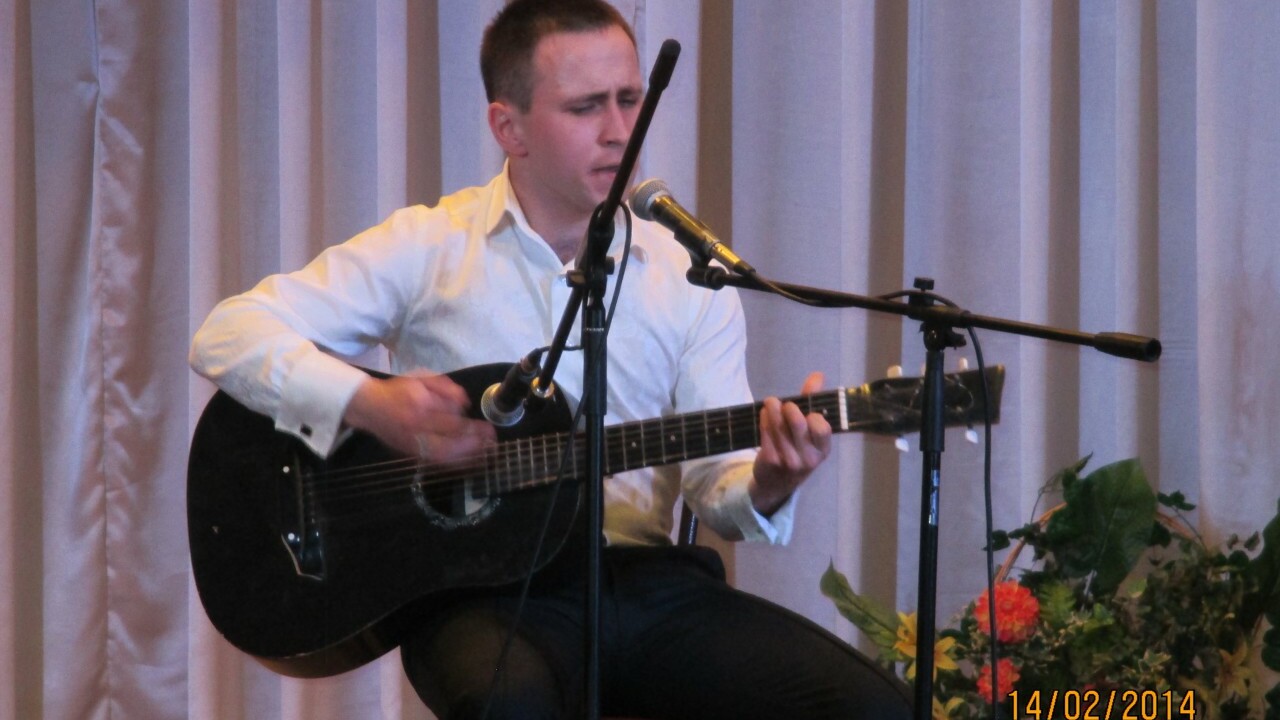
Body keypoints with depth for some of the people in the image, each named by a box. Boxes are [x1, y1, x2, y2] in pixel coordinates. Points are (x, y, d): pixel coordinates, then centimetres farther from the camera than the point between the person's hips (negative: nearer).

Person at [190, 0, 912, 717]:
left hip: (650, 579, 4)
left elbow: (717, 481, 8)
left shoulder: (687, 277, 13)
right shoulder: (430, 248, 4)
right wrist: (367, 403, -18)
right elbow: (227, 336, -2)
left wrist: (765, 484, -17)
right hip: (486, 589, -3)